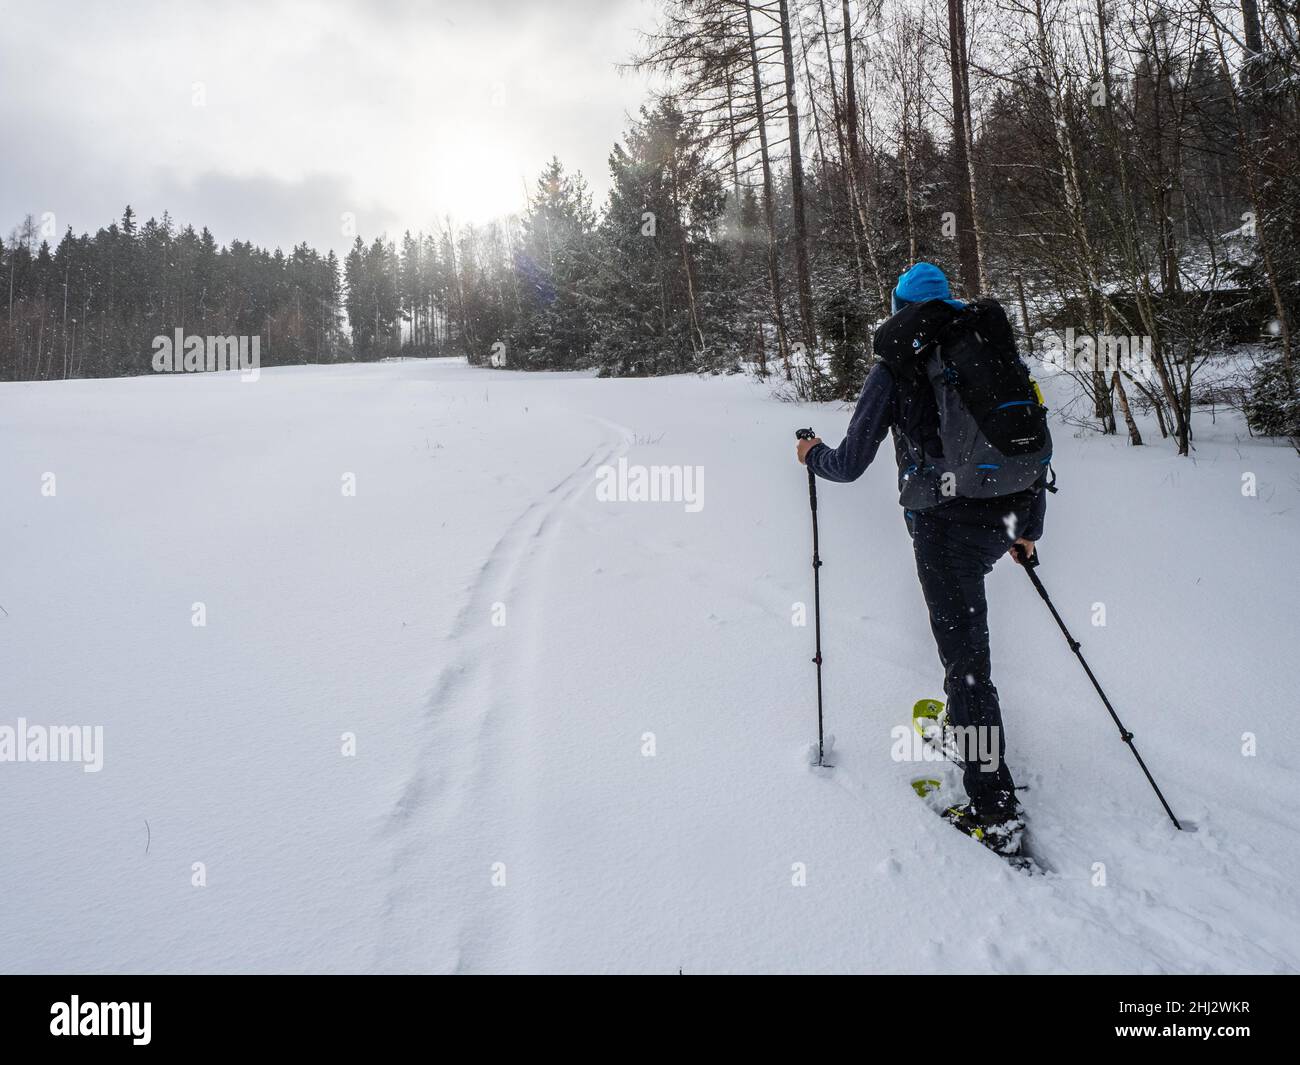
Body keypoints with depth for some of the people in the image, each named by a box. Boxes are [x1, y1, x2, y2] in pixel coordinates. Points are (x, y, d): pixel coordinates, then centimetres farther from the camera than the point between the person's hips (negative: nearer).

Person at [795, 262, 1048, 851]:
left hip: (947, 523, -5)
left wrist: (813, 455, 23)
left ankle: (993, 811, 9)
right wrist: (1029, 529, 23)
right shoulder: (996, 345, 12)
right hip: (1007, 516, 6)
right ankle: (966, 718, 42)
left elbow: (849, 464, 0)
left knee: (965, 657, 2)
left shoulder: (895, 365, 0)